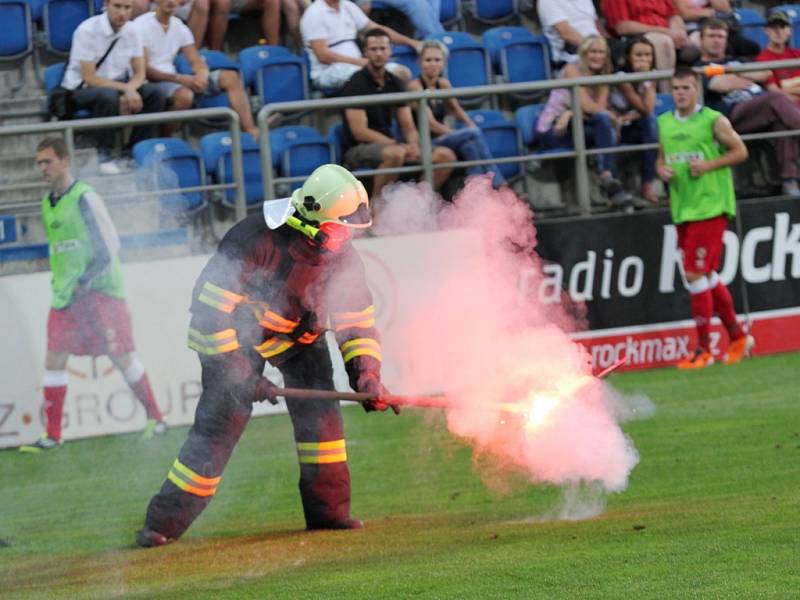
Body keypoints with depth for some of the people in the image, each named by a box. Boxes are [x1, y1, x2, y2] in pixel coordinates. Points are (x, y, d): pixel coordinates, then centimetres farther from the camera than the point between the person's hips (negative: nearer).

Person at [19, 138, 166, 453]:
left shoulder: (84, 198, -12)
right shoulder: (47, 202, 11)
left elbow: (109, 247, -14)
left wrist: (83, 284, -17)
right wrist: (61, 285, 14)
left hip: (100, 289, -7)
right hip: (65, 295, 7)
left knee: (121, 356, -2)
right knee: (54, 359, -3)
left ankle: (155, 418, 13)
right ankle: (52, 435, -1)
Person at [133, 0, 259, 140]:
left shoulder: (180, 27, 12)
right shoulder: (141, 26, -8)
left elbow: (197, 62, 9)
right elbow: (143, 70, -16)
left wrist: (202, 75, -17)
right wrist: (180, 79, -25)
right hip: (151, 82, -7)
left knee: (230, 77, -9)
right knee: (185, 95, -39)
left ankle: (251, 131, -20)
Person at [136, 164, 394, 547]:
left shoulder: (342, 258, -13)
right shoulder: (256, 239, -31)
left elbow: (358, 323, -2)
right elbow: (211, 306, -27)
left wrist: (366, 374, -18)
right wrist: (239, 371, -26)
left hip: (300, 336, 5)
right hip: (238, 335, -5)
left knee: (319, 411, -13)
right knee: (220, 423, -11)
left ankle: (328, 511, -1)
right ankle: (163, 523, -2)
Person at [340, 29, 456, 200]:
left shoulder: (394, 83, 12)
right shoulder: (356, 84, -9)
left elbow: (408, 127, 12)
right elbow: (360, 132, -15)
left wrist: (413, 145, -11)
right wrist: (400, 145, -19)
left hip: (388, 145, 7)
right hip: (358, 150, -7)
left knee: (446, 156, -9)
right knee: (395, 153, -40)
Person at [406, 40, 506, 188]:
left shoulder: (443, 84, 11)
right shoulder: (415, 85, -9)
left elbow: (457, 109, 27)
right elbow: (430, 123, -15)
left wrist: (471, 126, 5)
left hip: (441, 140, 6)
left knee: (469, 146, -29)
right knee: (472, 134, -25)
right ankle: (498, 184, -26)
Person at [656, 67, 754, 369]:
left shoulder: (713, 120, -7)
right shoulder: (664, 123, 11)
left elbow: (740, 151, -3)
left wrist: (707, 165, -15)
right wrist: (662, 170, -2)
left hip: (709, 207, -7)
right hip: (681, 209, 7)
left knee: (696, 274, -12)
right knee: (707, 276, 14)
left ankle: (703, 349, -7)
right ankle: (738, 336, 29)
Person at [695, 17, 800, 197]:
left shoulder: (736, 62, 38)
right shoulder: (700, 69, 17)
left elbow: (765, 74, 19)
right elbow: (723, 85, -3)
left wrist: (738, 75, 8)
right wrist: (750, 81, 12)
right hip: (734, 116, -6)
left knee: (782, 121, -31)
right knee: (778, 99, -32)